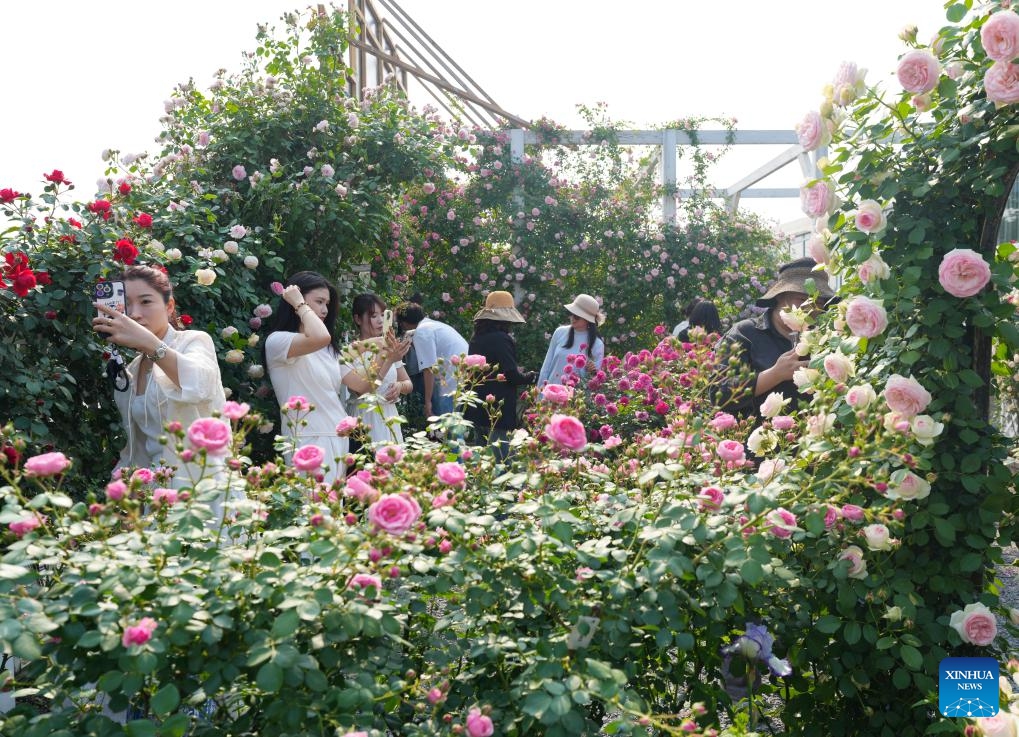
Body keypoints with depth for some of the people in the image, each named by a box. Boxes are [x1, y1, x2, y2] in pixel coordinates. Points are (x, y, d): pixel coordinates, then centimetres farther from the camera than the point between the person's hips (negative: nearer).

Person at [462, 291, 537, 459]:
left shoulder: (477, 338, 10)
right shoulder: (501, 339, -16)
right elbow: (512, 375, -18)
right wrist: (529, 376, 1)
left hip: (477, 411, 9)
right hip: (498, 413, -9)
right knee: (503, 460, -4)